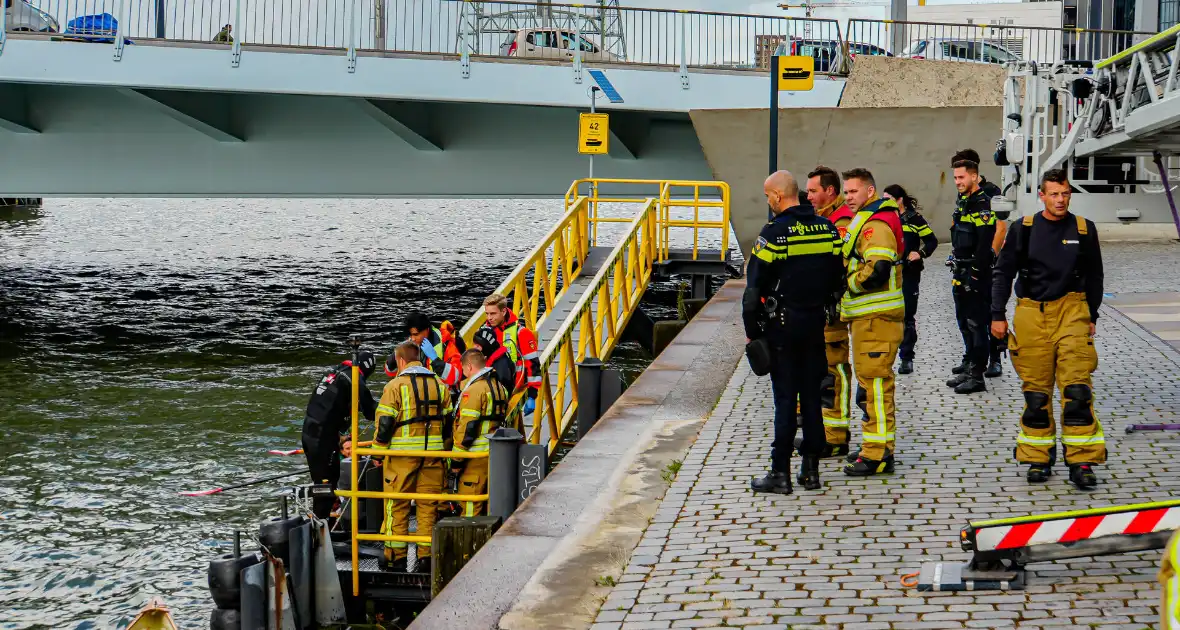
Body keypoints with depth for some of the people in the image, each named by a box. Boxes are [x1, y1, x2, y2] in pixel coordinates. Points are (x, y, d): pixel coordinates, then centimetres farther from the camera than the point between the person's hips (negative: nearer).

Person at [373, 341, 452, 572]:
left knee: (397, 506, 3)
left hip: (403, 453, -4)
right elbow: (448, 420, 13)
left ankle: (396, 558, 4)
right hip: (433, 453, 4)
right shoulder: (440, 384, 9)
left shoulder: (395, 385, -6)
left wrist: (378, 450, 2)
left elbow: (385, 423, -8)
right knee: (428, 506, 8)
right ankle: (426, 557, 7)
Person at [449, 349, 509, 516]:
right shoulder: (500, 387, 14)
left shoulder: (473, 390, -14)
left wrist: (456, 460, -12)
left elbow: (467, 428, -17)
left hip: (476, 457, -9)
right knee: (489, 502, 15)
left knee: (470, 507, -5)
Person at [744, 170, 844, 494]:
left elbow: (756, 285, -12)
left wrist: (751, 327, -5)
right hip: (816, 322, 5)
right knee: (812, 395, 10)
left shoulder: (775, 232, -14)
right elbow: (837, 276, 11)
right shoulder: (827, 228, 5)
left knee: (785, 398, -2)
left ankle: (780, 473, 0)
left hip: (783, 324, -5)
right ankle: (811, 469, 13)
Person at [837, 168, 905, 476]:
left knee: (875, 381, -11)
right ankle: (876, 447, 27)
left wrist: (848, 283, -13)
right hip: (866, 315, 11)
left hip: (876, 318, -11)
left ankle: (878, 454, -10)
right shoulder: (862, 221, 20)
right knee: (870, 381, 18)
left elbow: (877, 269, -27)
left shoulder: (876, 225, -15)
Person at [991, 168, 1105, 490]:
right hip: (1031, 315, 0)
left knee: (1077, 388, -10)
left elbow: (1094, 277, 16)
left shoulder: (1084, 229, 5)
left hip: (1072, 312, 0)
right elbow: (1003, 273, 9)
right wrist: (998, 315, 5)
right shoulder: (1023, 229, 3)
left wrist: (1092, 316, 14)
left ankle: (1081, 461, -7)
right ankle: (1038, 459, 16)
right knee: (1035, 390, 5)